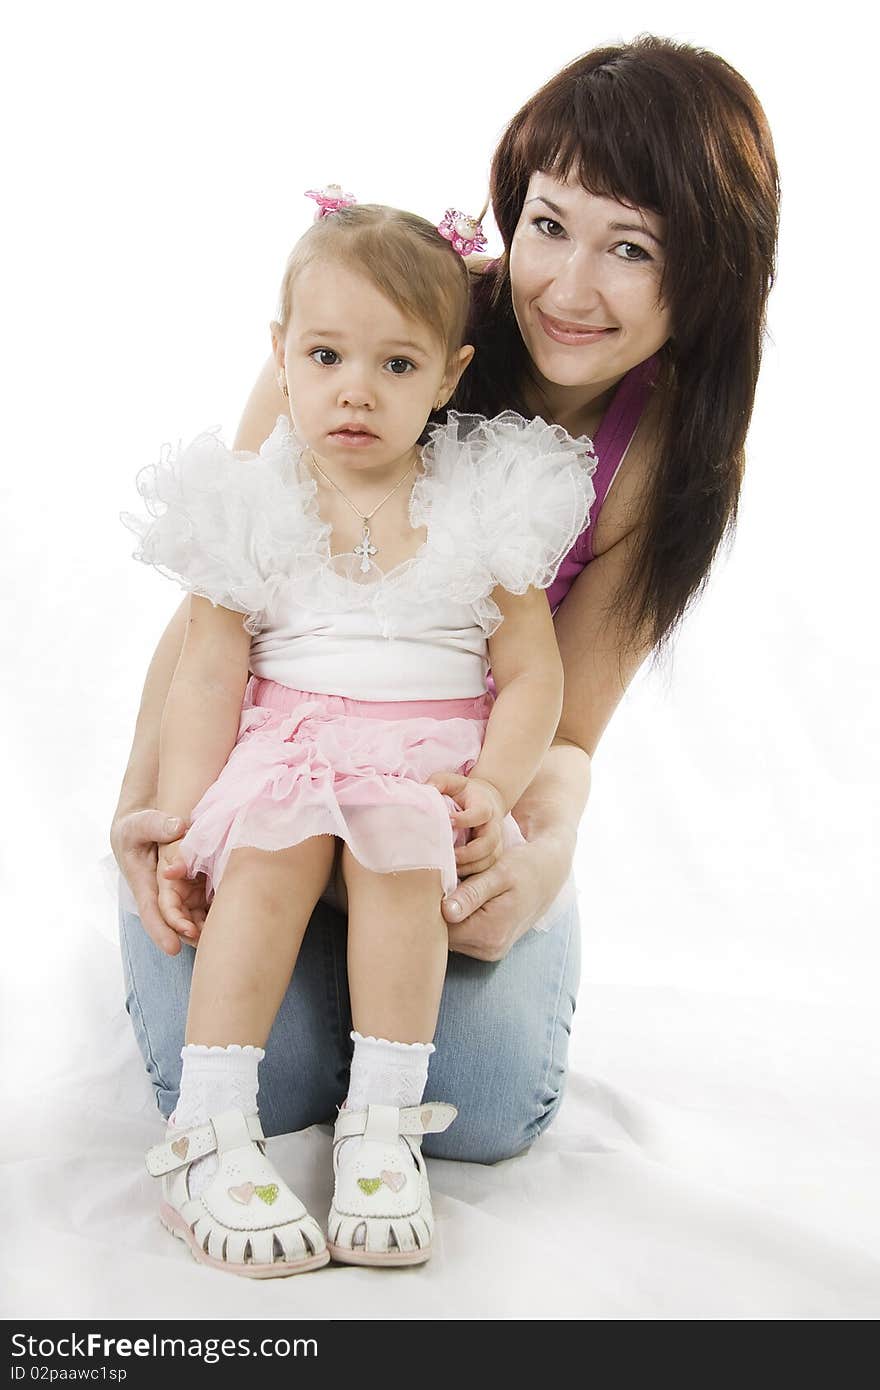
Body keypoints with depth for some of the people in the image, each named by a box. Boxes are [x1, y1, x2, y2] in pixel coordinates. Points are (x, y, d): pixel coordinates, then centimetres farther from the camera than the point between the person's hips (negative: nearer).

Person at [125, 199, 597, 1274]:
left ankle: (383, 1125, -25)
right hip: (285, 743, 1)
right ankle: (208, 1130, -26)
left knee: (399, 847, -32)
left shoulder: (484, 508, 2)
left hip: (433, 756, 0)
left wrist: (494, 786, -13)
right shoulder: (254, 512, 3)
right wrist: (180, 828, -7)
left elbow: (532, 676, 4)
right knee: (276, 842, -30)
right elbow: (207, 680, 1)